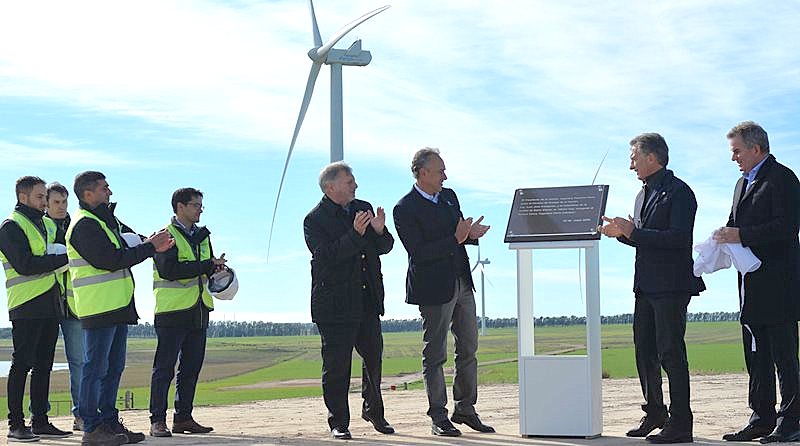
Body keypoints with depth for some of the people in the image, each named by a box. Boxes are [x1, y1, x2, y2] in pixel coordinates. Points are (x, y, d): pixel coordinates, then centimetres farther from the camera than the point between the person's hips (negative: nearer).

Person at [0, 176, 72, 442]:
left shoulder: (48, 225, 20)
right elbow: (26, 265, -17)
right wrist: (64, 258, -15)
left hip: (50, 305, 8)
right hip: (26, 307, -8)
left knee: (43, 365, 9)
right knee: (22, 364, -6)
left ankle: (40, 421, 14)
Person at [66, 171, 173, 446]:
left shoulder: (104, 220, 21)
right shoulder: (84, 224, -12)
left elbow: (122, 252, 21)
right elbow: (110, 260, -19)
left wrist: (151, 245, 4)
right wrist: (149, 247, -12)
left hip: (118, 307, 10)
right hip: (99, 307, -10)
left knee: (113, 368, 12)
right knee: (96, 368, -7)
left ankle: (109, 423, 17)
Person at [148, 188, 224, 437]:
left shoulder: (202, 236, 18)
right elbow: (168, 269, -20)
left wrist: (216, 269, 0)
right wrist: (207, 266, -19)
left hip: (198, 312, 7)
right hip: (172, 312, -7)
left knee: (191, 368, 10)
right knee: (164, 368, -4)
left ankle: (183, 418, 17)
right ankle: (157, 420, -2)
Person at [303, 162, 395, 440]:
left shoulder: (363, 208, 12)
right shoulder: (314, 220, -8)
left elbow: (384, 247, 11)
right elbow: (326, 255, -20)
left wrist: (380, 231, -10)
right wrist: (355, 234, -28)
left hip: (367, 301, 6)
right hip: (335, 304, -6)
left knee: (373, 357, 13)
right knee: (336, 364, -3)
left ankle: (373, 411, 32)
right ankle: (338, 422, 7)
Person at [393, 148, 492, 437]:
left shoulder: (449, 196, 12)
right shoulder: (405, 209, -12)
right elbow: (418, 253, -19)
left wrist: (471, 234, -5)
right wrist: (456, 239, -23)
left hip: (462, 284, 8)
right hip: (434, 288, -8)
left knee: (468, 350, 11)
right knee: (435, 355, 1)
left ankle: (465, 409, 22)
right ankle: (438, 418, 8)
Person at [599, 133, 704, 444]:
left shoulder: (679, 192, -11)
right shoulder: (644, 194, 18)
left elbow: (678, 237, -21)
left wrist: (632, 231, -20)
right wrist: (620, 232, 3)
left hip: (671, 286, -9)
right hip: (646, 286, 9)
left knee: (670, 353, -7)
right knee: (644, 351, 14)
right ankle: (654, 414, 27)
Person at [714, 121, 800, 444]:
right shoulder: (743, 183, 21)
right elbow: (736, 224, 23)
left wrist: (741, 235, -19)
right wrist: (726, 235, 1)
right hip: (752, 284, 9)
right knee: (756, 356, 10)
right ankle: (762, 419, 15)